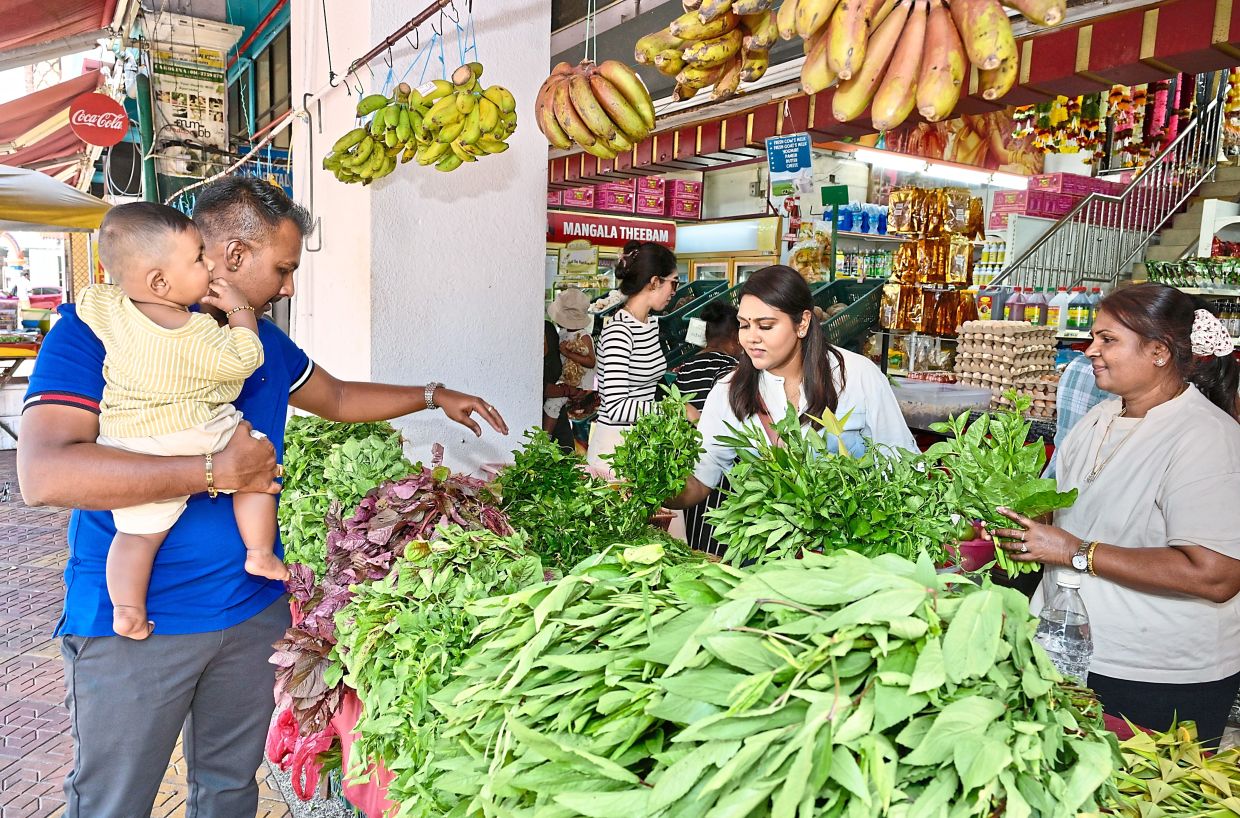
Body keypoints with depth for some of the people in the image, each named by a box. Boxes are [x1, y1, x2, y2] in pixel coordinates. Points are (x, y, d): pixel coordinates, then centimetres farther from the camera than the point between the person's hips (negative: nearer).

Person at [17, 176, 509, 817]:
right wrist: (217, 472, -26)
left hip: (254, 610, 6)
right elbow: (43, 473, -26)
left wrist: (434, 396, 20)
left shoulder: (265, 342, 8)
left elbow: (339, 399, 24)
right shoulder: (94, 330, -14)